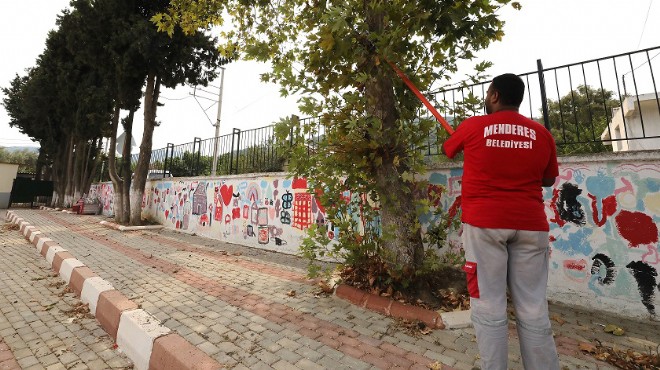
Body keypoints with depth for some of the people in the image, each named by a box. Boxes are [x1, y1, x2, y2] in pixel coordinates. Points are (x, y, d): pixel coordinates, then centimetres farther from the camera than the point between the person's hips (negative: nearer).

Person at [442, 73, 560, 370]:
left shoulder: (472, 126, -1)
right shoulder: (541, 133, 8)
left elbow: (447, 150, 18)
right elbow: (548, 180, 18)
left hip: (484, 222, -3)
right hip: (530, 224, 4)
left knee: (488, 307, 4)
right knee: (533, 309, 10)